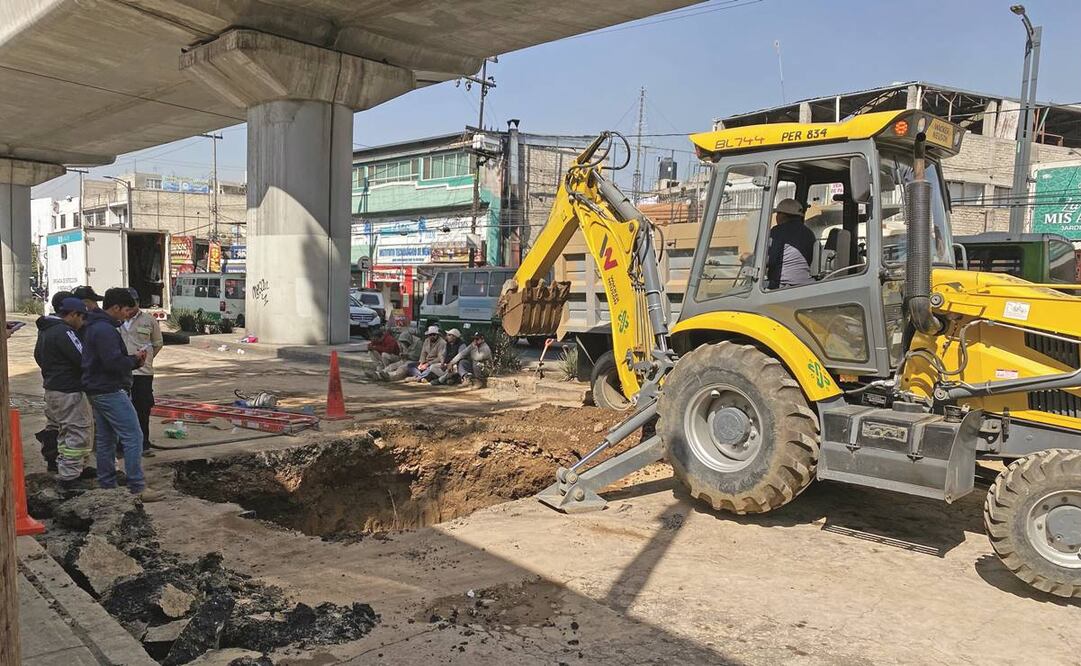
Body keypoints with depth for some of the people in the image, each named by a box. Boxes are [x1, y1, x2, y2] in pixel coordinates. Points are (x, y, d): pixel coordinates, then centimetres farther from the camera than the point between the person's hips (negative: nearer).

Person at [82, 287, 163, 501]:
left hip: (96, 391, 11)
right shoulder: (105, 330, -18)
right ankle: (137, 487, -8)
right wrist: (135, 359, -8)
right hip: (110, 392, -11)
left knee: (105, 439, 15)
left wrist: (133, 360, 5)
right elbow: (114, 363, -26)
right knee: (133, 437, -9)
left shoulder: (94, 327, 16)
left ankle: (106, 484, 23)